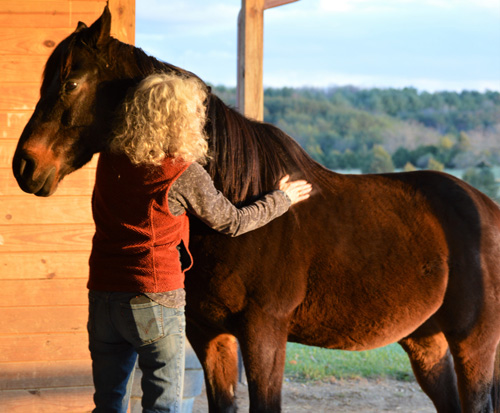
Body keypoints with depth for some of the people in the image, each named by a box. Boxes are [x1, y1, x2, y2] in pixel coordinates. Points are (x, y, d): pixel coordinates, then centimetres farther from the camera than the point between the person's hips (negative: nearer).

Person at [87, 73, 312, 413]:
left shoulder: (109, 160, 3)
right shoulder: (185, 174, -11)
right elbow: (232, 222, 2)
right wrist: (281, 200, 19)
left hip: (103, 295, 5)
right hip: (155, 298, -5)